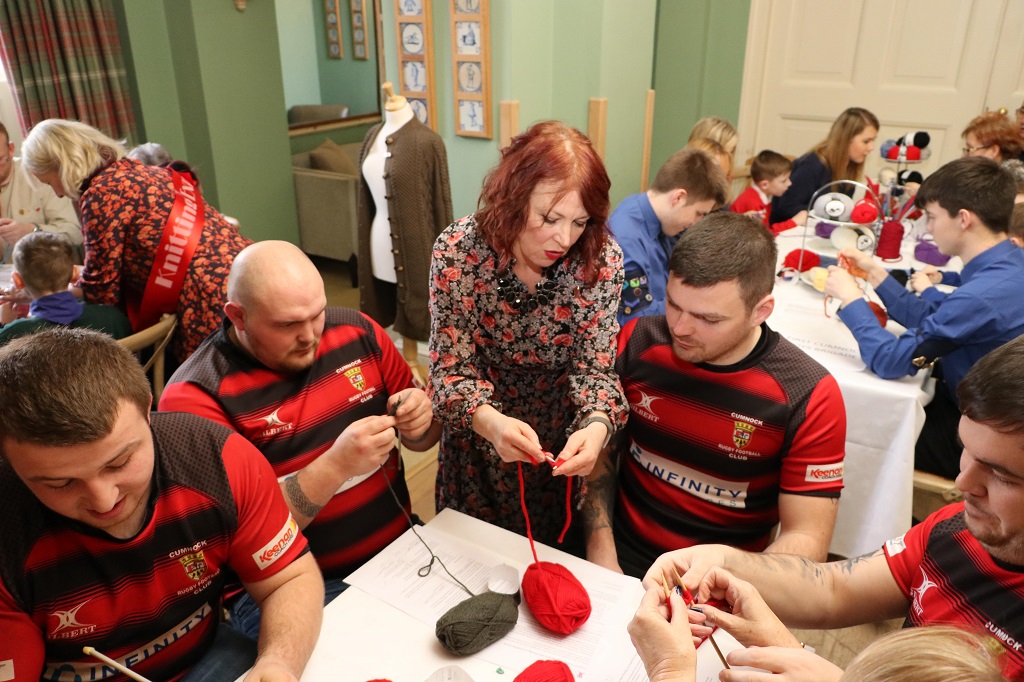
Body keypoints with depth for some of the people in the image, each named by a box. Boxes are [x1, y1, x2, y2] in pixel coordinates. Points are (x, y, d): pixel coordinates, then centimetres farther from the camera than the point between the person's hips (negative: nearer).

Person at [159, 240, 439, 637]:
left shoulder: (356, 332, 2)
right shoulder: (196, 396, -12)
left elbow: (424, 439, 12)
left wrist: (420, 422, -11)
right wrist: (335, 466, -26)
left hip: (400, 550, 5)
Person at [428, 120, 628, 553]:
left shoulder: (602, 261, -19)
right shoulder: (457, 252, -23)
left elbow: (595, 368, -15)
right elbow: (451, 369, -20)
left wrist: (597, 425, -36)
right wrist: (489, 419, -40)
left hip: (563, 450, 1)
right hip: (478, 438, -1)